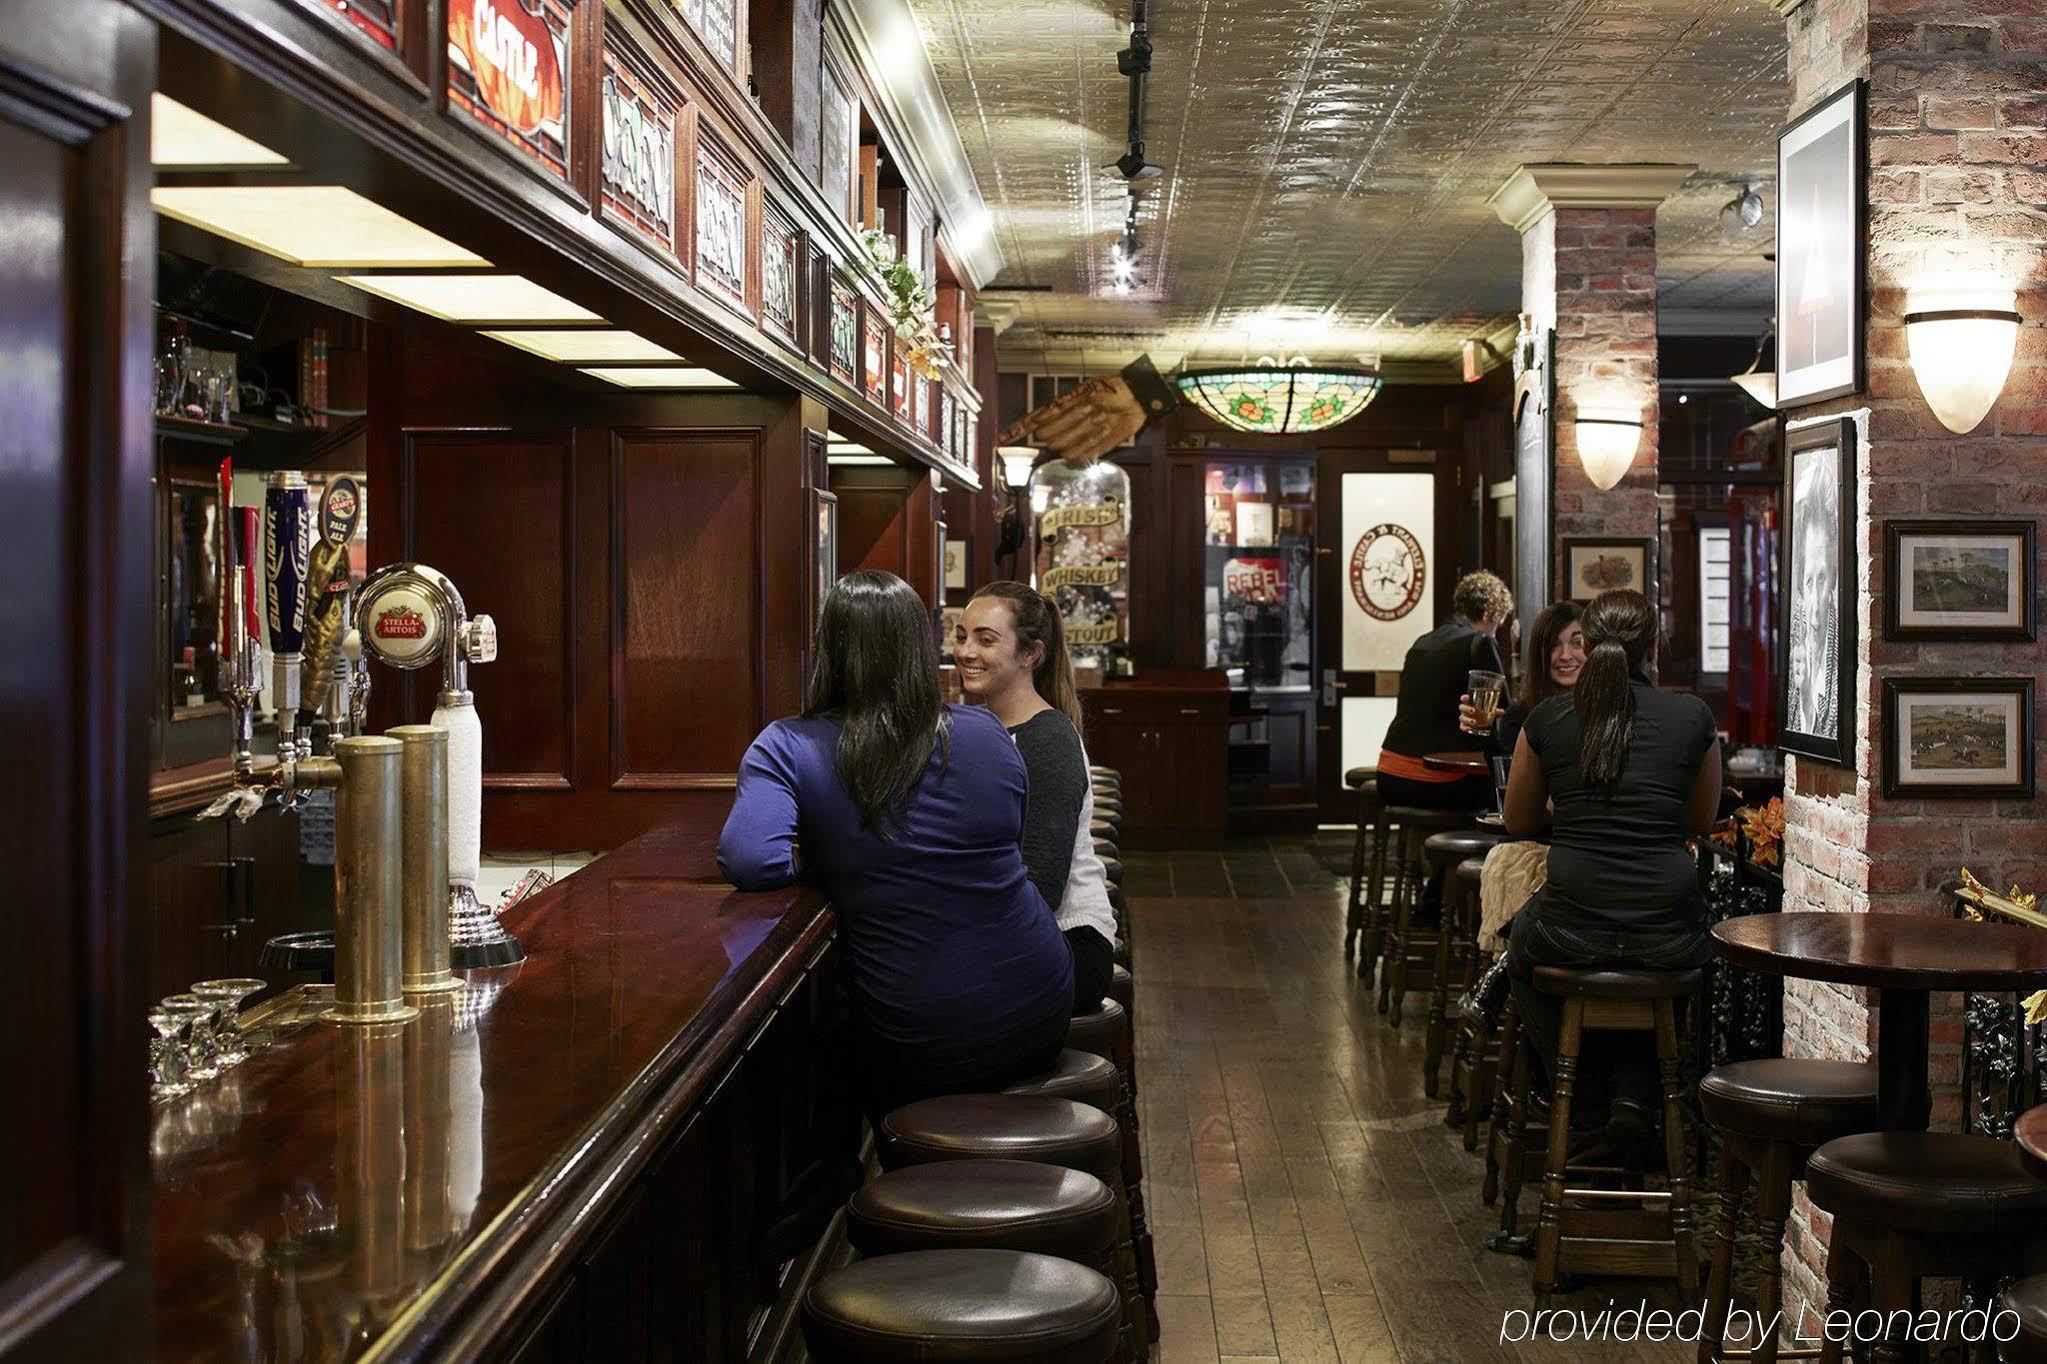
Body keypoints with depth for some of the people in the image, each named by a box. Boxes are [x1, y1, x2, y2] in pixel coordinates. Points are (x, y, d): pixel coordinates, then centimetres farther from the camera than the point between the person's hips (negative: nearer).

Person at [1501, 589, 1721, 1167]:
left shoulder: (1547, 720, 2)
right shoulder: (1693, 717, 2)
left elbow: (1519, 822, 18)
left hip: (1571, 928, -1)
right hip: (1669, 932, 1)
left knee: (1522, 951, 35)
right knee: (1678, 955, 38)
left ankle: (1584, 1101, 29)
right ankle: (1636, 1094, 19)